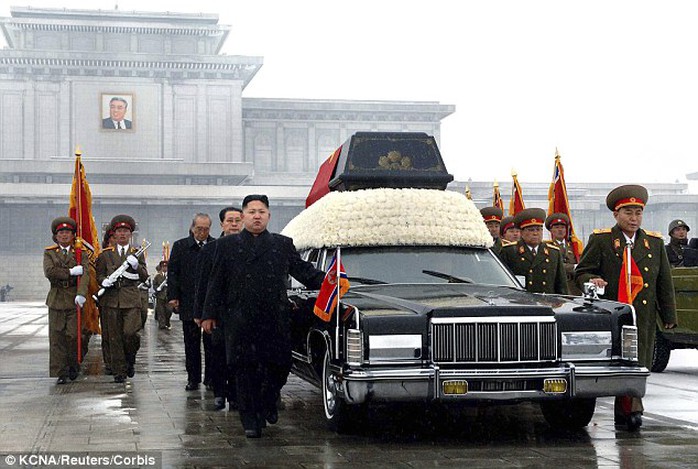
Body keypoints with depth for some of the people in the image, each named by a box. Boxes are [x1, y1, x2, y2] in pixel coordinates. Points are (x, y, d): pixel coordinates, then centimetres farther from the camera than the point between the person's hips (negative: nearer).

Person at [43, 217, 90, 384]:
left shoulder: (81, 253, 6)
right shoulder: (49, 253, 10)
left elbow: (85, 274, -9)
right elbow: (49, 271, -8)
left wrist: (81, 294, -25)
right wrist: (71, 272, -13)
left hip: (74, 299, -1)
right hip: (56, 299, 1)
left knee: (73, 335, -7)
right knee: (57, 337, -1)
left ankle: (74, 366, 16)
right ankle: (61, 373, 5)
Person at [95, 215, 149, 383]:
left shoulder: (137, 253, 10)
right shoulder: (106, 254, 11)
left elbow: (144, 277, 5)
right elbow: (99, 275, 12)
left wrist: (136, 265, -14)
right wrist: (104, 281, -10)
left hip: (131, 298, -1)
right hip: (111, 298, 1)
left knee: (130, 332, -14)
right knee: (115, 337, 1)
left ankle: (130, 361, 13)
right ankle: (119, 371, 10)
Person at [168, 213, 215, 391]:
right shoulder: (180, 246, 4)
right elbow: (172, 272, 3)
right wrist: (173, 296, -5)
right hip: (189, 302, 1)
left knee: (211, 343, 3)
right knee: (191, 343, 7)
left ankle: (211, 377, 12)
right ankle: (193, 378, 14)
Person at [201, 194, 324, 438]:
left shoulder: (283, 244, 13)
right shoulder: (227, 245, 10)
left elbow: (304, 270, 14)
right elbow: (216, 283, 10)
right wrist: (209, 315, 5)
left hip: (276, 321, 1)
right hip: (240, 322, -1)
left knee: (279, 366, 0)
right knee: (245, 370, 0)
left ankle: (269, 403, 29)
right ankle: (251, 420, 10)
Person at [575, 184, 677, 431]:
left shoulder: (655, 242, 13)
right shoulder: (600, 240, 3)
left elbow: (665, 283, 15)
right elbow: (581, 272, 3)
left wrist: (669, 316, 12)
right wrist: (591, 281, -20)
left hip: (644, 317, 4)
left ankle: (622, 414, 13)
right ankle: (632, 409, -9)